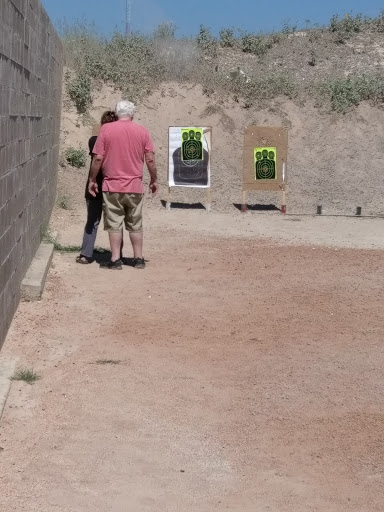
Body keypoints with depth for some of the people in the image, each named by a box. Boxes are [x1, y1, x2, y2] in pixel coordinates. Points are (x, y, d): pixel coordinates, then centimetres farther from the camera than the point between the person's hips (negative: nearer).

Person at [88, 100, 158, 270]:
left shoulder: (106, 129, -4)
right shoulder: (142, 131, 0)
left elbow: (98, 158, -6)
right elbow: (150, 160, -1)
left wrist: (92, 180, 4)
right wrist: (154, 180, 12)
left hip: (112, 186, -2)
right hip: (135, 186, 2)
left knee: (114, 224, 4)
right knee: (136, 225, 12)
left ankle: (115, 260, 4)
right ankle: (138, 259, 17)